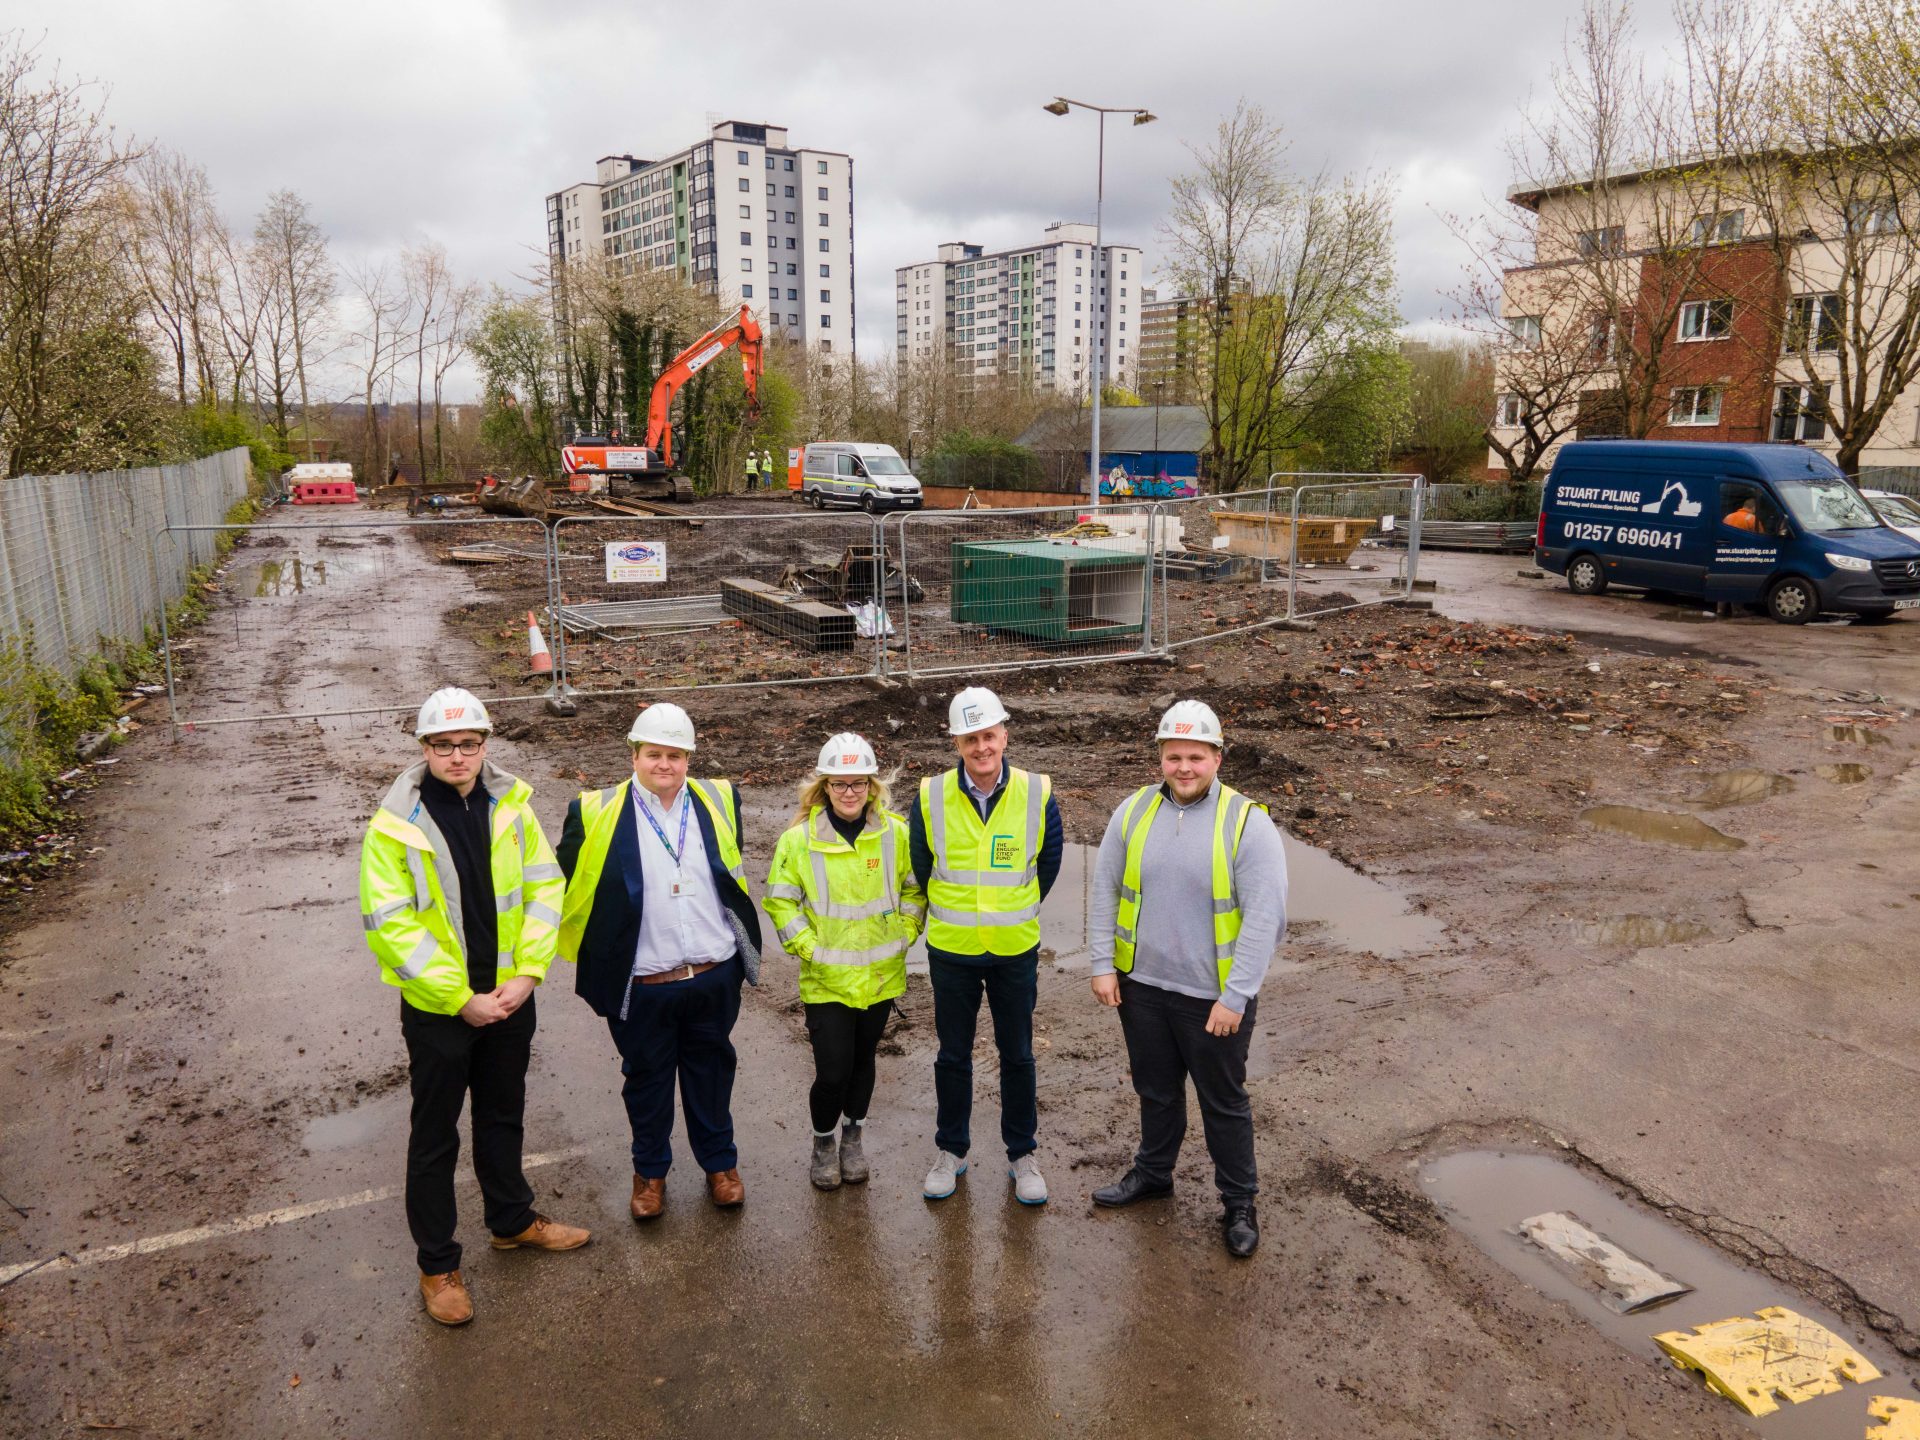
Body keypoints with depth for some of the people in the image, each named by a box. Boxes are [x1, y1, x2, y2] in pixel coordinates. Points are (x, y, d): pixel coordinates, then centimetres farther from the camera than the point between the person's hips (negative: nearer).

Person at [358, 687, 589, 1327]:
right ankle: (437, 1264, 27)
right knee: (435, 1135, 11)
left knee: (503, 1116, 22)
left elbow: (544, 888, -2)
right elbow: (389, 923, -18)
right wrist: (460, 999, -19)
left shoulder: (511, 804, -4)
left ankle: (513, 1220, 43)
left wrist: (526, 973, -12)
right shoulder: (395, 824, -16)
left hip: (509, 997, 4)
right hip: (437, 1008, -4)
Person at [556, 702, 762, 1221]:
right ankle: (650, 1170, 36)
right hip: (642, 986, -2)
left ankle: (720, 1163, 38)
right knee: (647, 1081, 15)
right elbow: (566, 886, 1)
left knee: (711, 1074, 18)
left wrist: (742, 939, 21)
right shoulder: (598, 813, -10)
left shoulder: (716, 800, 1)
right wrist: (593, 959, 2)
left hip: (715, 978, 2)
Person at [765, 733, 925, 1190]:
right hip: (826, 979, -2)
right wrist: (808, 947, -9)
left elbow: (915, 889, 7)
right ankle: (823, 1141, 25)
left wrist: (903, 935, -1)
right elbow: (780, 900, -3)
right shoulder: (799, 839, -11)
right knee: (833, 1070, -4)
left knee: (862, 1060, 17)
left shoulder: (896, 834, -5)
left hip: (881, 975, 2)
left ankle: (852, 1135, 40)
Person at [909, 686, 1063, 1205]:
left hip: (1016, 950, 0)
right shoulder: (930, 797, -10)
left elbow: (1048, 866, 6)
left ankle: (1022, 1155, 29)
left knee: (1017, 1055, 12)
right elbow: (922, 868, 6)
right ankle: (951, 1151, 31)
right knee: (953, 1056, 14)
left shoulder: (1037, 795, -10)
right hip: (950, 950, 0)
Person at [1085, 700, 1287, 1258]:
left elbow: (1265, 918, -16)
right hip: (1141, 985, 4)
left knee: (1224, 1102, 12)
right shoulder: (1133, 812, -3)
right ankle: (1152, 1172, 45)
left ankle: (1238, 1204, 31)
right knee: (1156, 1090, 23)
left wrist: (1234, 997, -19)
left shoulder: (1248, 823, -15)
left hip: (1214, 997, -4)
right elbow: (1104, 891, 5)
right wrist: (1103, 964, 0)